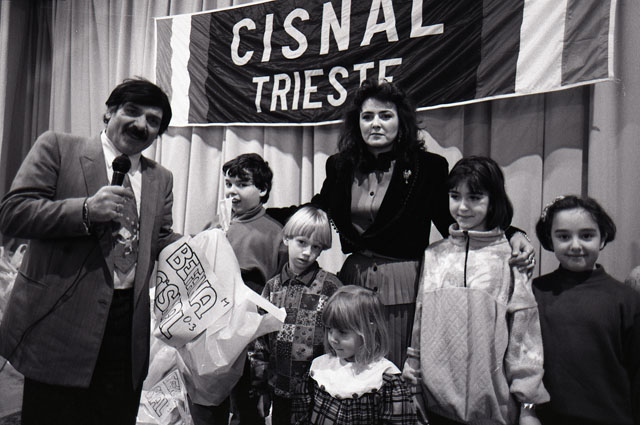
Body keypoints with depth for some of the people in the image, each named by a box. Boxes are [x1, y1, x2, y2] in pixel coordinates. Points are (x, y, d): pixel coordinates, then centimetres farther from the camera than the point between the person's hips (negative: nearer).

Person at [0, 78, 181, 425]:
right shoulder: (57, 148, 3)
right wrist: (85, 210, -18)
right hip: (60, 325, -3)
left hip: (128, 329, 4)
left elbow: (162, 241, 14)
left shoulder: (160, 179, 15)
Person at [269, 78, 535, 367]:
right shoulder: (341, 166, 6)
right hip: (354, 279, 3)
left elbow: (451, 222, -1)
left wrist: (510, 234, -13)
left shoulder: (428, 167, -4)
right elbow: (316, 212, 16)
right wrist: (262, 212, 14)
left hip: (404, 286, -3)